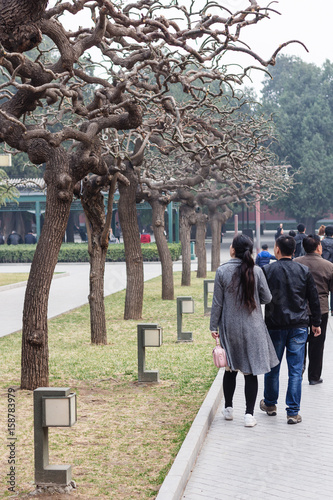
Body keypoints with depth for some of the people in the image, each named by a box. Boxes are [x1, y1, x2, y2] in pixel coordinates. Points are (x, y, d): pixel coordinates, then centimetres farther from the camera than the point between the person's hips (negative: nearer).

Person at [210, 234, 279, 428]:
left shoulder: (222, 271, -8)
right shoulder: (256, 271, -8)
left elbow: (217, 302, -4)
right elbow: (267, 298, 0)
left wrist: (214, 326, 5)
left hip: (230, 327, 1)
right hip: (253, 328, -1)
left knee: (231, 369, 16)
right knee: (251, 371, 3)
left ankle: (229, 408, 25)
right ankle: (249, 414, 2)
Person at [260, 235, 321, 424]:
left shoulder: (267, 271, -7)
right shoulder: (304, 271, 0)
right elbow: (314, 299, 5)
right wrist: (316, 323, 15)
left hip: (275, 325, -1)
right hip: (299, 326, 1)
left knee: (272, 368, 15)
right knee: (296, 370, 3)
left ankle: (270, 404, 31)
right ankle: (293, 412, 2)